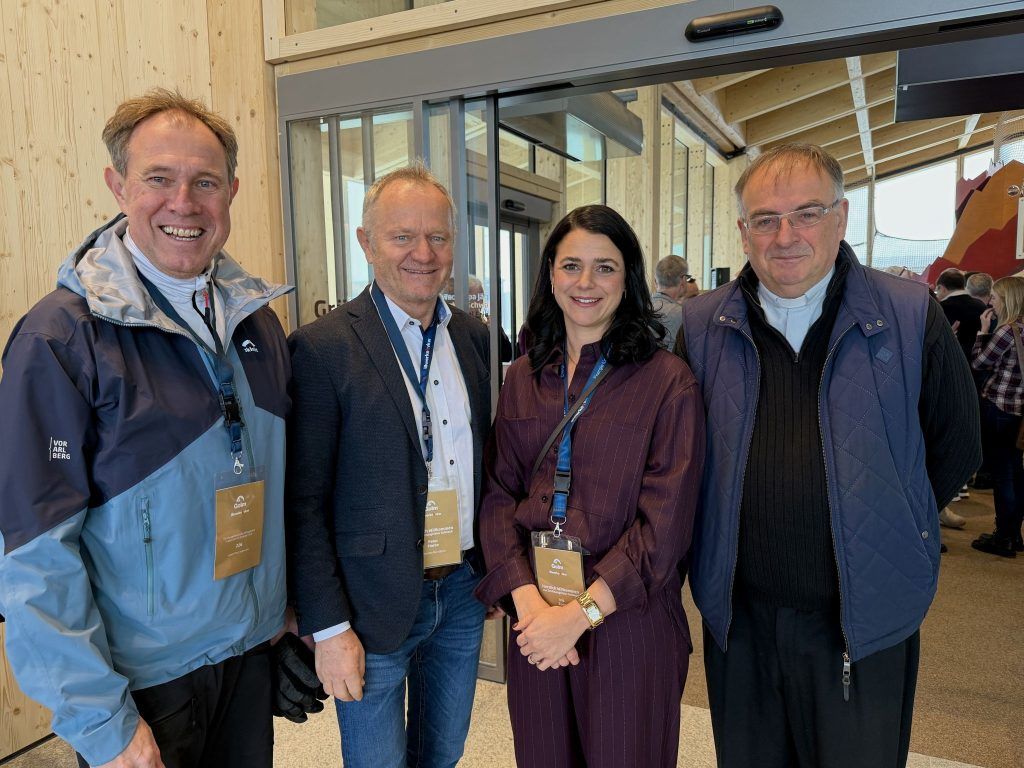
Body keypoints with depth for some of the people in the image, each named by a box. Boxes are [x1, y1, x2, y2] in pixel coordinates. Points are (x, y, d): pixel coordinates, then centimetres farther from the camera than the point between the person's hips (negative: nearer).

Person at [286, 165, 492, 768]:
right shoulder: (323, 348, -14)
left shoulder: (474, 337, 3)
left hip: (463, 593, 5)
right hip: (374, 607, -5)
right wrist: (328, 627, -12)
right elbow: (304, 503, -13)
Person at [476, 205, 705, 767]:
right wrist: (525, 596, -13)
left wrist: (582, 612, -16)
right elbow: (498, 494, 1)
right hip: (535, 619, 4)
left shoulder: (667, 381, -9)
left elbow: (665, 520, -12)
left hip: (627, 619, -3)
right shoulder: (524, 378, 4)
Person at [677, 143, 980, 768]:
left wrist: (890, 529, 2)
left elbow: (955, 447, 3)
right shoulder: (702, 327, -2)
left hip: (865, 620, -1)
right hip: (738, 616, 2)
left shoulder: (912, 317, -8)